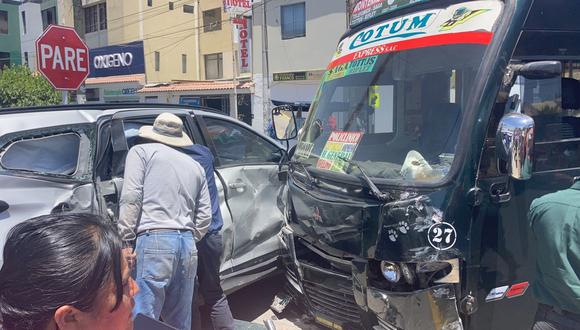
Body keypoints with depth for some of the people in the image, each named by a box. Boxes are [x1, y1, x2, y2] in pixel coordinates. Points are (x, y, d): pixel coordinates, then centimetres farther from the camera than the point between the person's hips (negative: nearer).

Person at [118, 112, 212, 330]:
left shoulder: (141, 151, 9)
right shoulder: (195, 166, 23)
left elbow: (131, 197, -5)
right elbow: (204, 215, 18)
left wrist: (126, 239, -3)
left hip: (154, 240, -6)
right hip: (187, 243, 6)